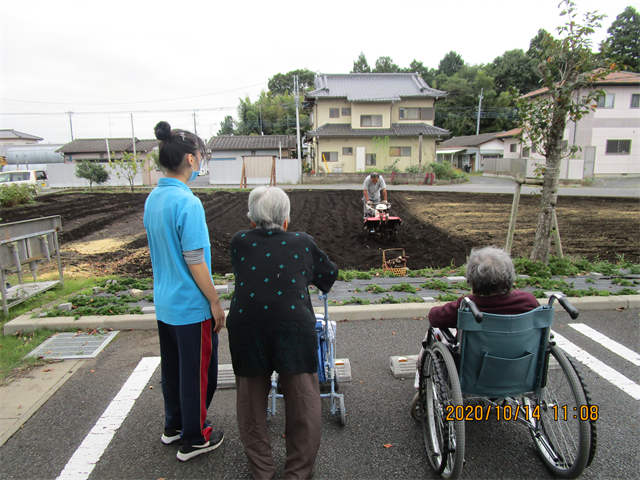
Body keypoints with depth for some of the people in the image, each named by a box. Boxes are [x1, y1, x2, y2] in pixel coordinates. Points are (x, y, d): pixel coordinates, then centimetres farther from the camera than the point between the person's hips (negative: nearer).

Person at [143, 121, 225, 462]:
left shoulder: (152, 198, 4)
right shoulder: (187, 203, -23)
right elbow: (195, 262, -22)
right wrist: (215, 303, -12)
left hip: (164, 303, 9)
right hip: (191, 306, -8)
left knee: (172, 366, 23)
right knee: (198, 372, 9)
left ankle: (173, 426, 41)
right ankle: (193, 440, 27)